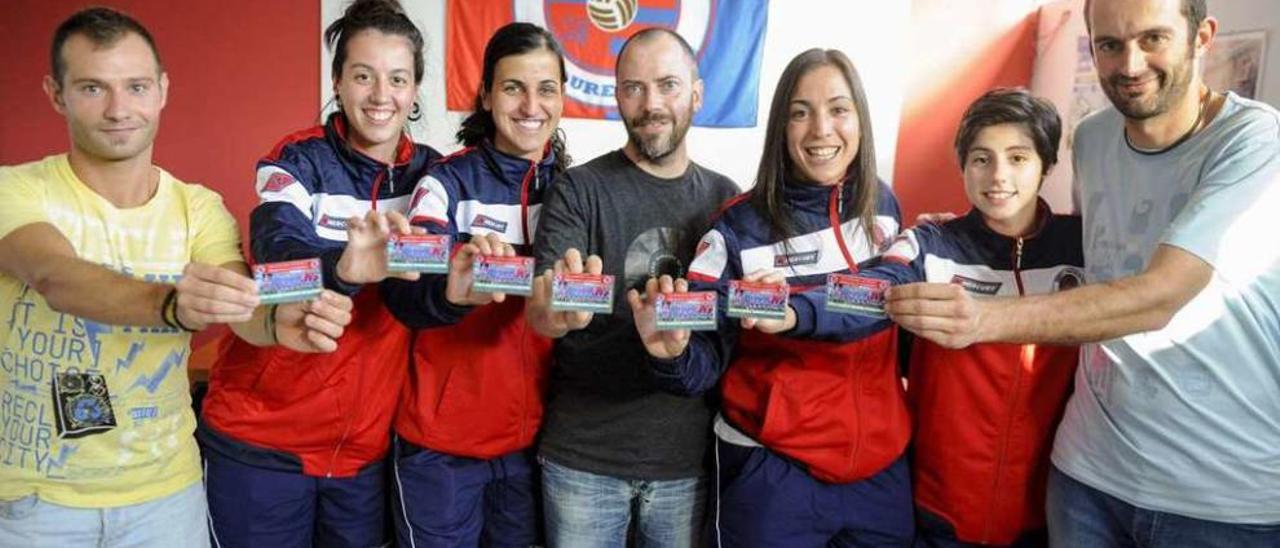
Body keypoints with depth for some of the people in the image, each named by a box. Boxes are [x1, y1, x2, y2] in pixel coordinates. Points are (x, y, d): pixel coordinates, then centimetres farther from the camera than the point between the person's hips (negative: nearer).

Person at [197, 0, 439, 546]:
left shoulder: (430, 171, 2)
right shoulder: (299, 162, -7)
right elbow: (278, 257, -26)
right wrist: (342, 267, -48)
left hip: (367, 441, 3)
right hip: (261, 437, -3)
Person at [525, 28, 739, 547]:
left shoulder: (724, 197, 4)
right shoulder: (579, 189, -6)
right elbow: (537, 311, -15)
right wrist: (557, 312, -39)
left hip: (689, 459, 3)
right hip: (583, 458, -2)